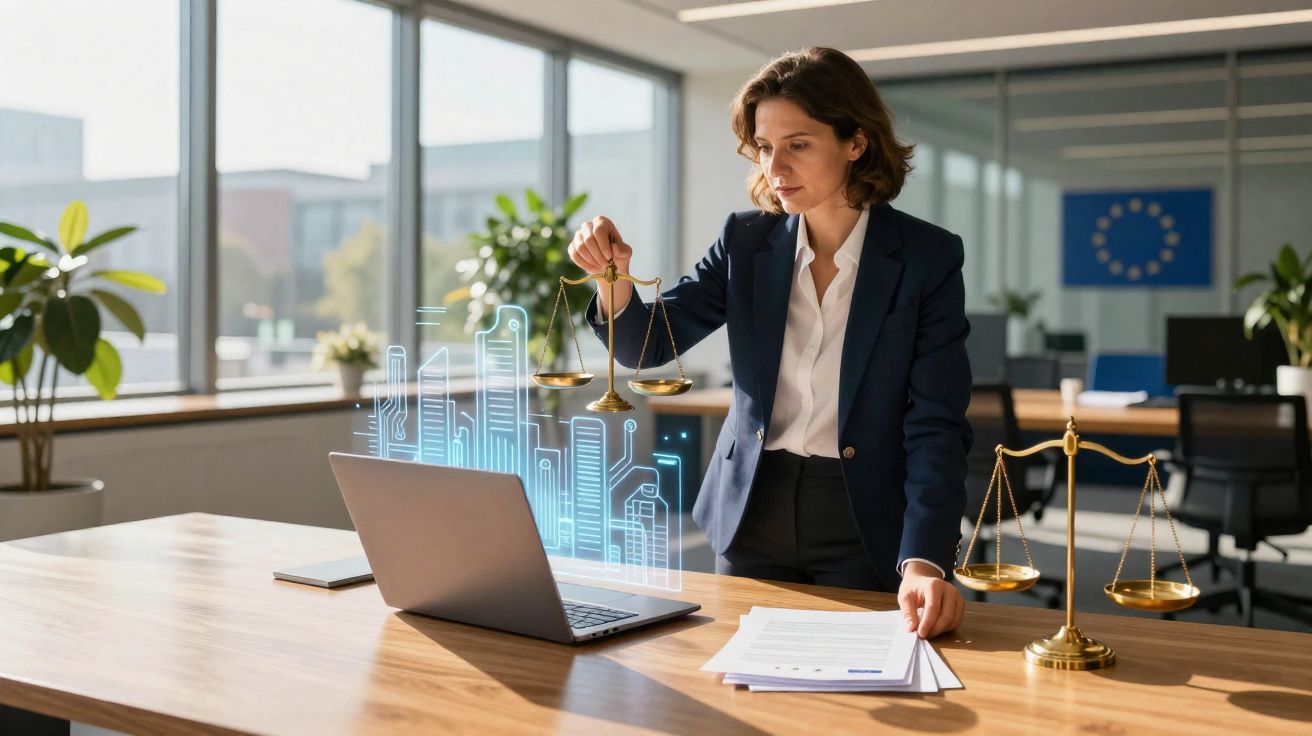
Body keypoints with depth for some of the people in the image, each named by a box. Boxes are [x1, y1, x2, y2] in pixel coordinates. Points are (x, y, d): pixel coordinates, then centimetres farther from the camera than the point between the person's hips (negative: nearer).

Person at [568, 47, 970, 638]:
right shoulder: (746, 242, 0)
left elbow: (936, 426, -14)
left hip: (863, 525, -3)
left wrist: (924, 562, -27)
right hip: (752, 514, 3)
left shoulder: (928, 257, -10)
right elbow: (648, 347, 0)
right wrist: (614, 276, -22)